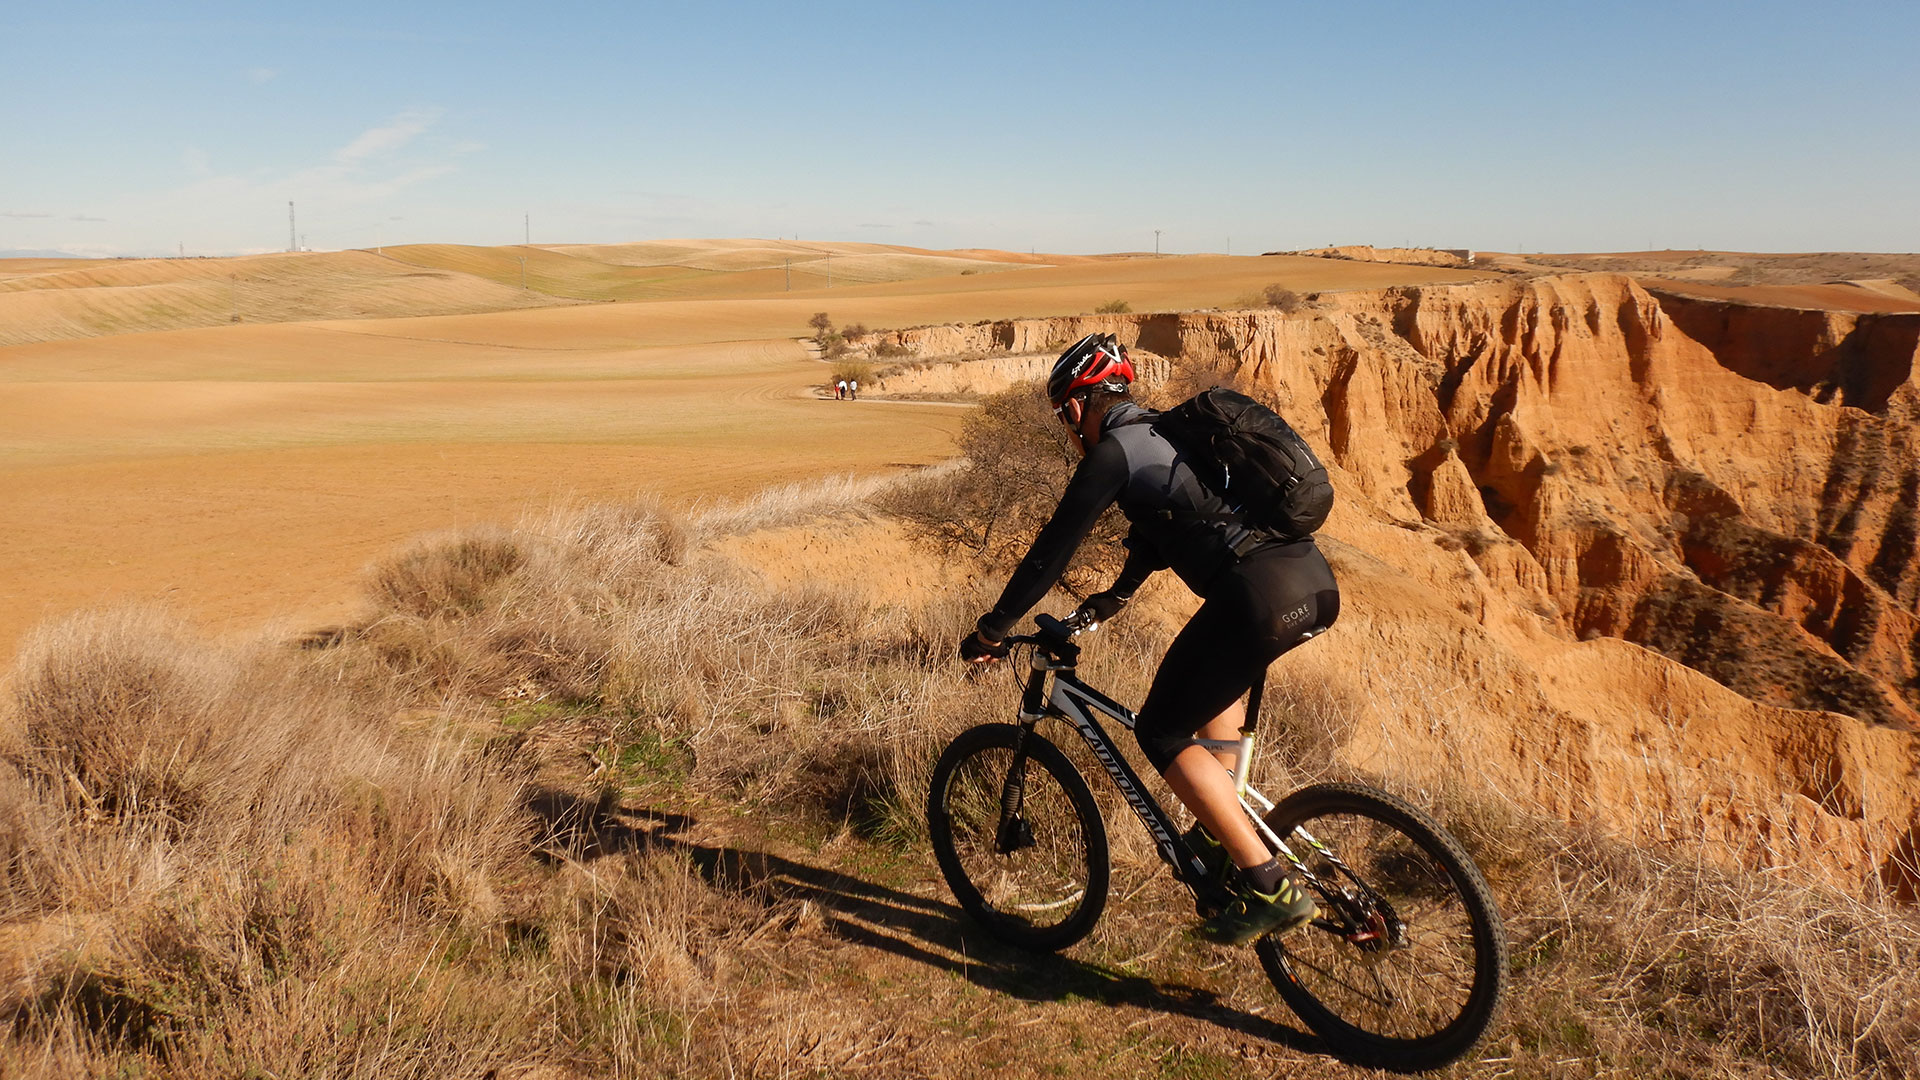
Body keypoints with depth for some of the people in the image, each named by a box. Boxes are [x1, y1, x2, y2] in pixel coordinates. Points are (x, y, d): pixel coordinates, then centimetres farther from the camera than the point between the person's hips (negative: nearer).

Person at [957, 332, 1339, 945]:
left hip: (1261, 593, -9)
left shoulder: (1112, 452, 2)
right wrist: (1113, 598, 55)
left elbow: (1051, 551, 3)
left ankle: (1270, 888, 0)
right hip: (1317, 581, 9)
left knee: (1161, 731, 4)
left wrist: (990, 632, 14)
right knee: (1213, 682, 35)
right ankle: (1221, 831, 30)